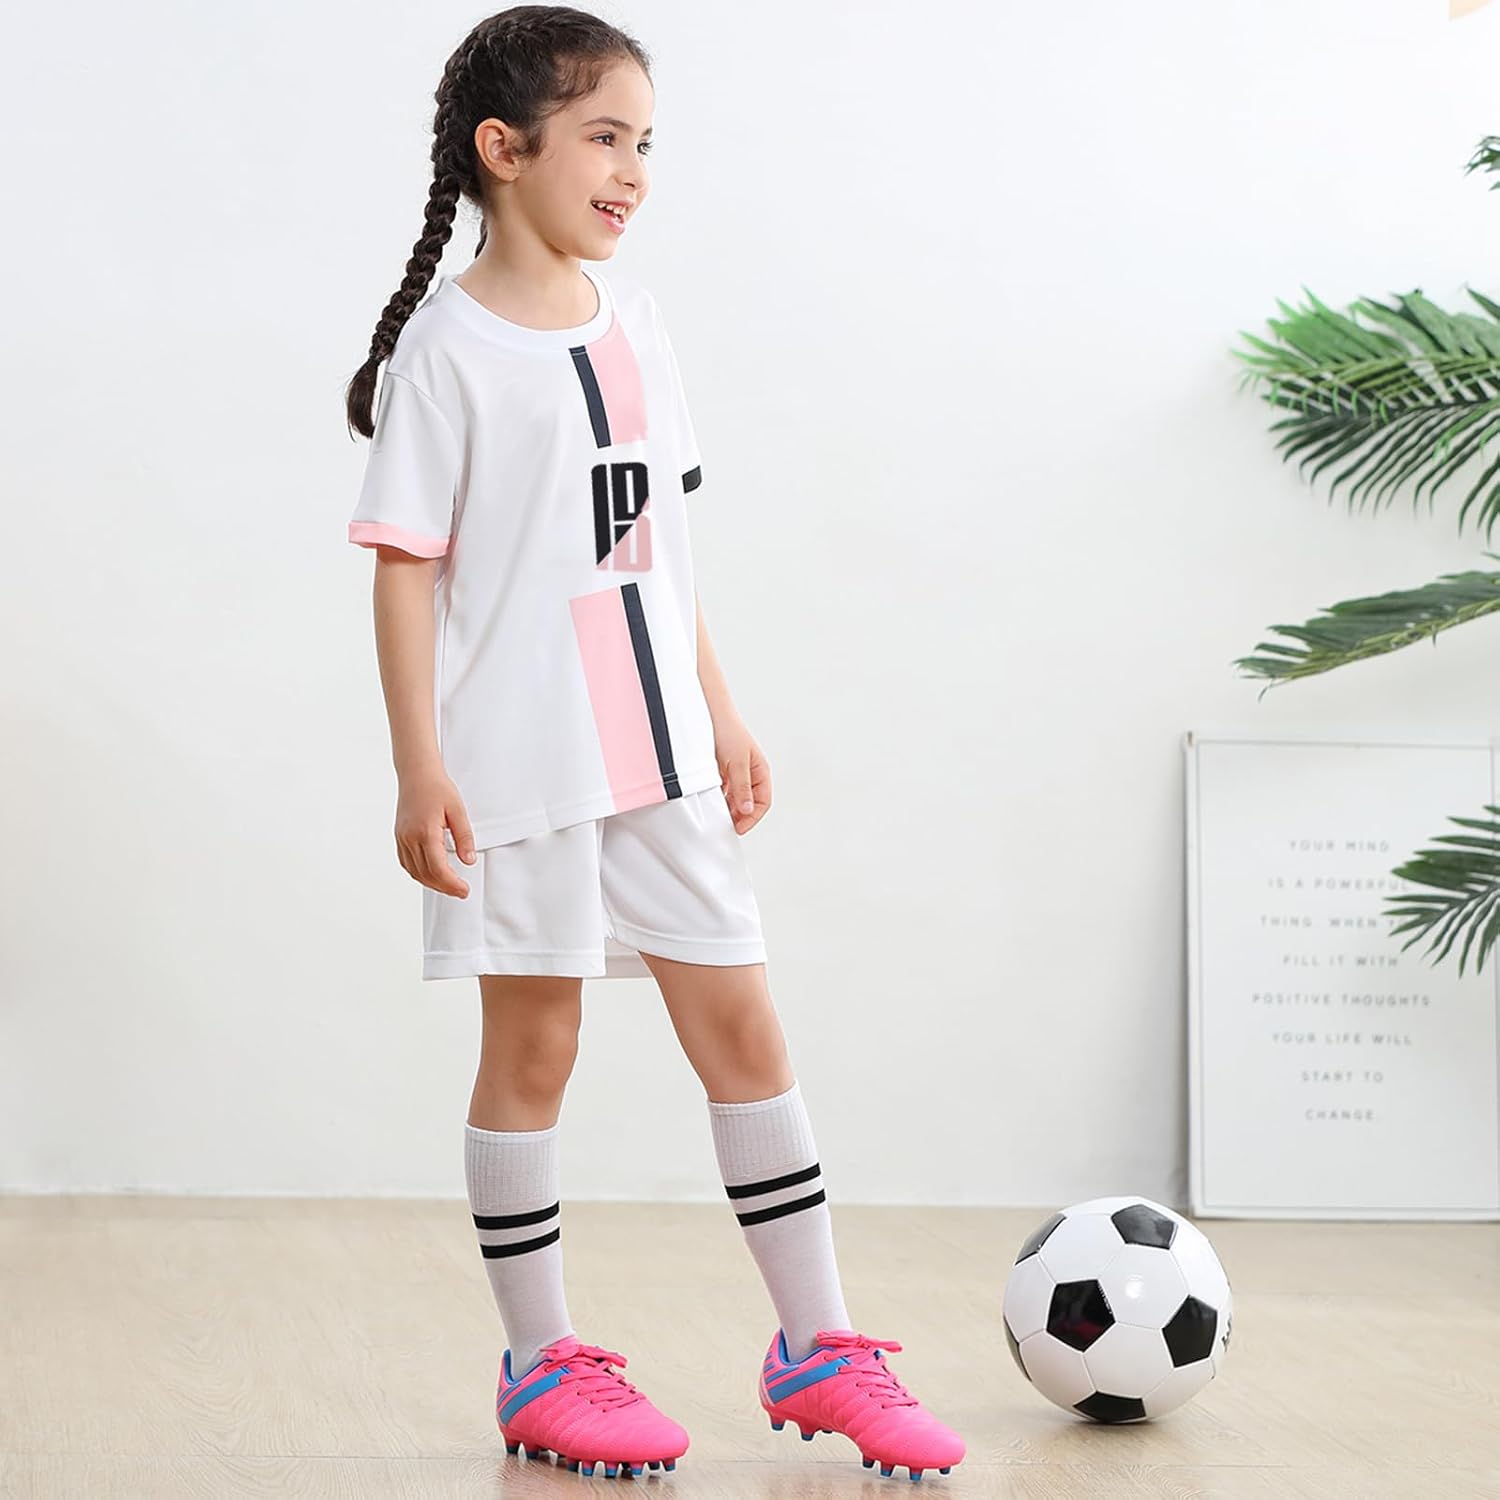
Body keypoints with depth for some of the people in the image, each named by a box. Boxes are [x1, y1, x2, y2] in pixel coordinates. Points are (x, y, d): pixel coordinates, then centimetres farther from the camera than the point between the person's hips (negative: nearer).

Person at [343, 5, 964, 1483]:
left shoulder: (632, 321, 11)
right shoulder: (450, 345, -8)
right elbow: (405, 564, -10)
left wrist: (720, 711, 16)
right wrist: (419, 768, -15)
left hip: (657, 747, 6)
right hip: (522, 757, -6)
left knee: (742, 1027, 6)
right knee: (531, 1045, 3)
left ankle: (818, 1349, 14)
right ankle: (540, 1365, 16)